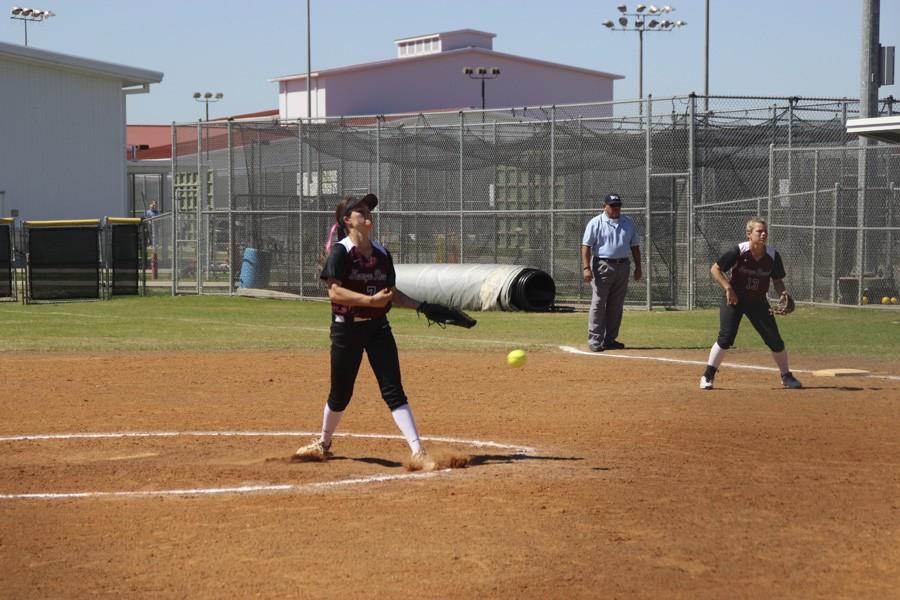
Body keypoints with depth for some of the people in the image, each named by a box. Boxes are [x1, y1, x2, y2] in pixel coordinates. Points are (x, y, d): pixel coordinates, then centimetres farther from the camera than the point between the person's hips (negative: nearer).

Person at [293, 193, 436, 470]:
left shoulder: (381, 253, 9)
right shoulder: (340, 252, -9)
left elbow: (392, 293, 15)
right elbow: (335, 292, -18)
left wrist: (421, 306, 4)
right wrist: (371, 300, -27)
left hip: (378, 327, 4)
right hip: (347, 328, -4)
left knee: (394, 390, -5)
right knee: (340, 394, 9)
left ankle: (418, 453, -11)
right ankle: (324, 444, 35)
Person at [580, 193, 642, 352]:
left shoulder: (627, 223, 12)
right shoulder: (595, 223, -3)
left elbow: (635, 245, 16)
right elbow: (586, 246, -8)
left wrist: (638, 267, 10)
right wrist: (586, 267, -18)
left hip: (622, 266, 5)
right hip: (602, 266, -5)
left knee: (616, 306, 8)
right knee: (598, 304, -9)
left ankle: (610, 339, 16)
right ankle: (595, 340, -7)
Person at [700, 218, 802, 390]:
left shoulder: (772, 255, -8)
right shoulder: (738, 251, -18)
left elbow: (777, 280, 4)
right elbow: (715, 269, -11)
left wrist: (783, 293, -16)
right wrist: (728, 288, -20)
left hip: (758, 301, 3)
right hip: (734, 299, -3)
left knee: (775, 339, 2)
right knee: (726, 338, -15)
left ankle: (786, 376, 21)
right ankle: (708, 376, -2)